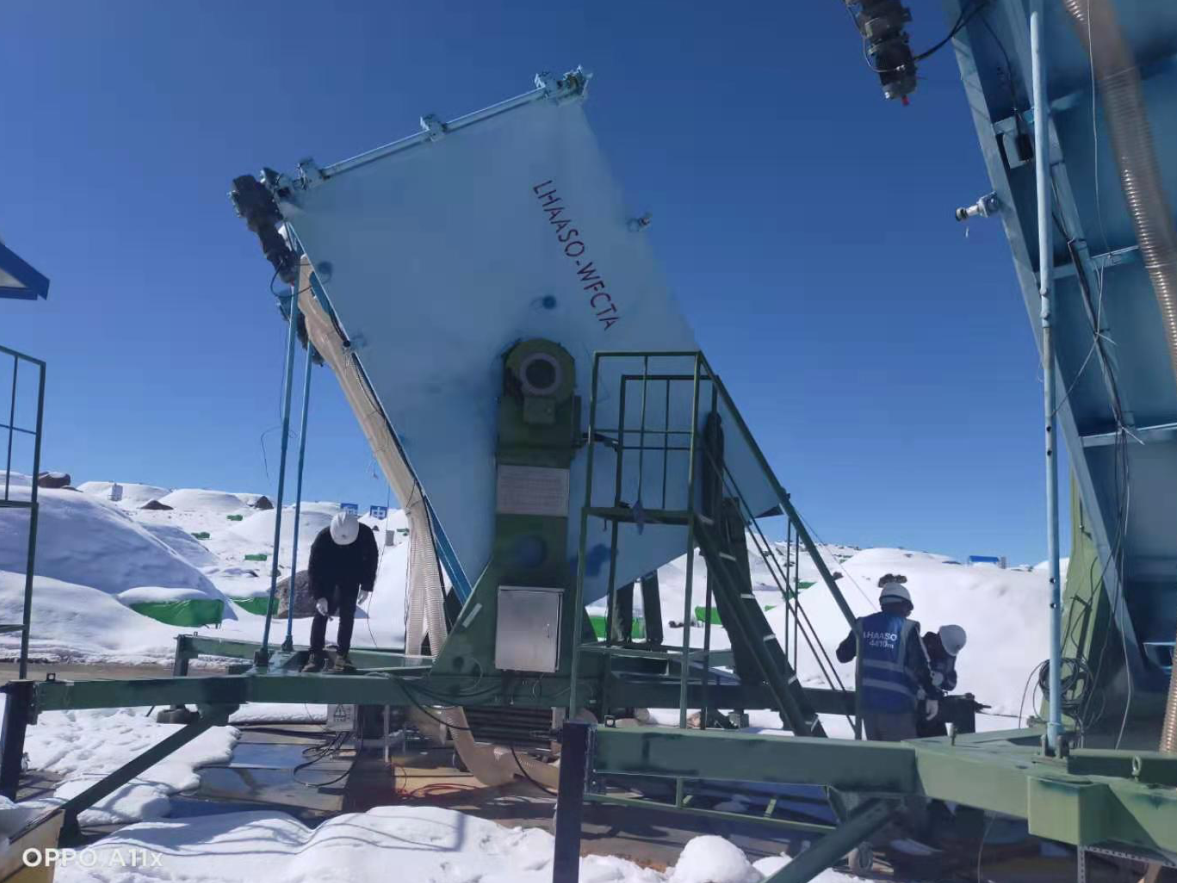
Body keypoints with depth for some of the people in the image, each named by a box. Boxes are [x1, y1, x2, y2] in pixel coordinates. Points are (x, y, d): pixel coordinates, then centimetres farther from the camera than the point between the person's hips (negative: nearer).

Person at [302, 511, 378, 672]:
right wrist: (319, 596, -30)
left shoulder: (365, 534, -28)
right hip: (326, 577, -1)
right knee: (321, 613, -9)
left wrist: (366, 586, -11)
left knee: (347, 613, -6)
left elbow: (371, 559, -10)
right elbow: (314, 568, -25)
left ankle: (342, 655, 0)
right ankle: (315, 655, -6)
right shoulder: (323, 538, -33)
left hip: (351, 577, 1)